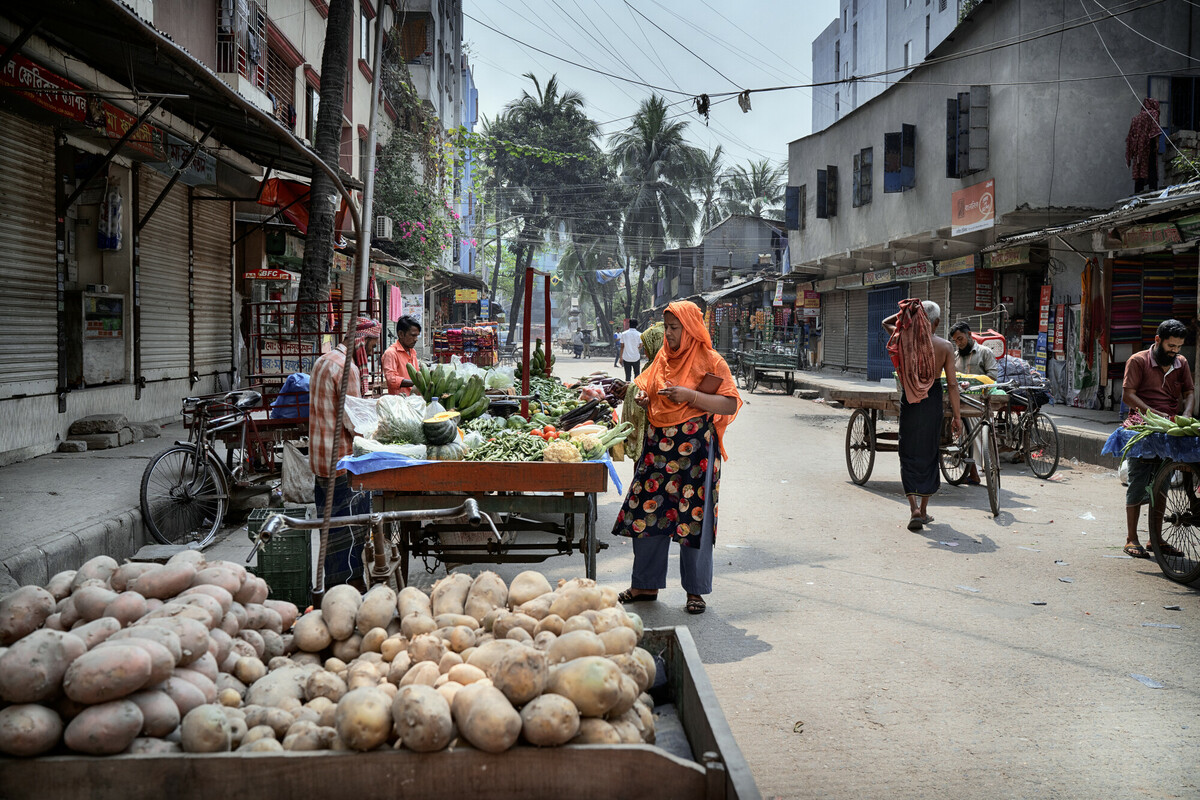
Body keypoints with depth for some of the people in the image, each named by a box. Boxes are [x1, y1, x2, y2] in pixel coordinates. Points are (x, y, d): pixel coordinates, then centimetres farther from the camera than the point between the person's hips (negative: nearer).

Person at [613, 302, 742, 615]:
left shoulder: (711, 361, -5)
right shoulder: (662, 358, 13)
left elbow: (731, 404, -12)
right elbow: (647, 385, 28)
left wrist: (690, 395, -21)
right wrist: (642, 396, 5)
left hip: (695, 448, -6)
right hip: (658, 445, 6)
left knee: (693, 516, -2)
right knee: (647, 511, 5)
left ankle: (695, 590, 13)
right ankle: (646, 584, 19)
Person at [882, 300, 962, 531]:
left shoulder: (905, 339, -4)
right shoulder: (945, 346, -5)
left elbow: (886, 323, 18)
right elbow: (952, 384, -5)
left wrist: (909, 311, 6)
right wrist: (956, 416, 1)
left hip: (909, 402, 0)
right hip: (933, 402, 0)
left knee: (908, 455, 7)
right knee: (929, 455, 13)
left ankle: (914, 509, -6)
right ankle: (923, 510, 20)